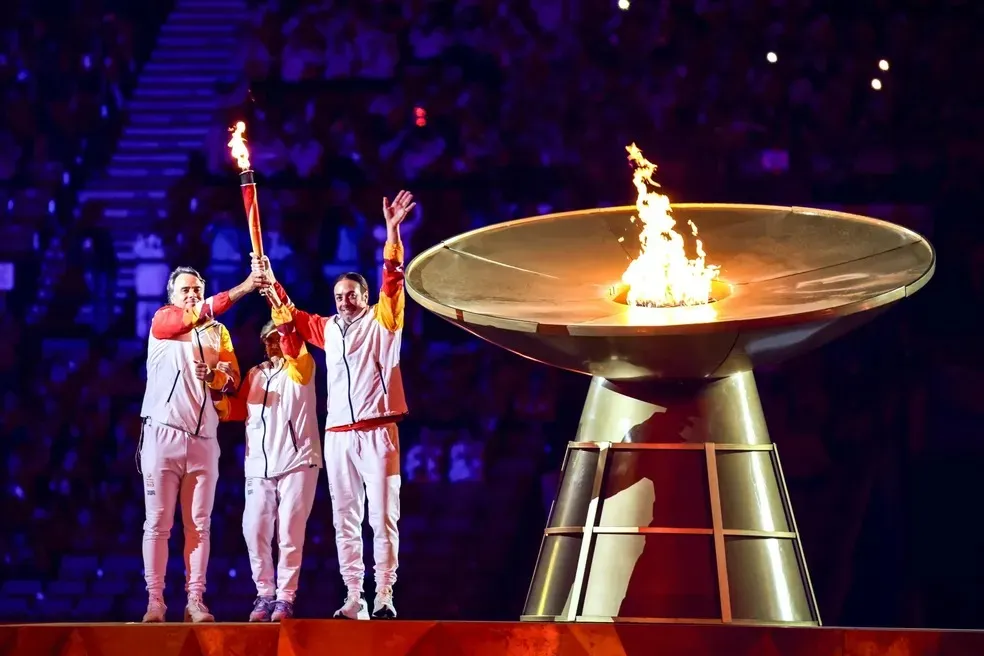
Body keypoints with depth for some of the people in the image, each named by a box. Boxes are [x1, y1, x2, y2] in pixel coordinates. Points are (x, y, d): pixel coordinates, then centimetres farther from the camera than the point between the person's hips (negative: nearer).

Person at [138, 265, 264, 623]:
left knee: (199, 524, 1)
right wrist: (240, 290, -27)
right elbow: (193, 316, -18)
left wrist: (214, 376, -13)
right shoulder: (162, 321, 2)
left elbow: (233, 381, 10)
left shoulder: (218, 332, 16)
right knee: (158, 522, -5)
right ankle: (155, 601, -4)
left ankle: (195, 600, 2)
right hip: (163, 433, -4)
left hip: (203, 438, 4)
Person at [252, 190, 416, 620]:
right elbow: (291, 316, 28)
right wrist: (270, 281, 16)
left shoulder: (381, 321, 3)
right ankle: (354, 600, 7)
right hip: (338, 434, 6)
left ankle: (384, 598, -8)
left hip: (377, 432, -6)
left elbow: (392, 280, -10)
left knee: (382, 517, -6)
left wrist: (392, 232, -21)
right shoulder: (328, 329, 17)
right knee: (345, 520, 5)